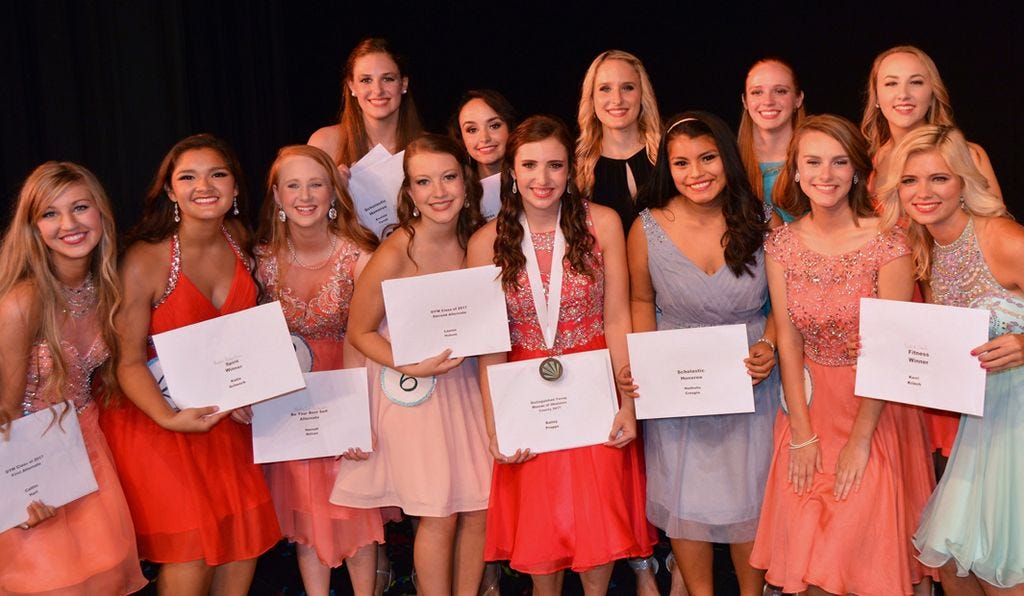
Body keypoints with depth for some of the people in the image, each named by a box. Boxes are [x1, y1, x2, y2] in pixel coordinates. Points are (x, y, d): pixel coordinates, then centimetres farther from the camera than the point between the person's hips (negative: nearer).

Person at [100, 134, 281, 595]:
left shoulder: (238, 240, -1)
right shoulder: (145, 261, -20)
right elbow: (128, 361, -17)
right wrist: (170, 417, -31)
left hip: (227, 416, 5)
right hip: (157, 417, -5)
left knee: (245, 539, 5)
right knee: (191, 550, -6)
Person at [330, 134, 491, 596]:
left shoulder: (473, 241, -3)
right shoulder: (394, 255, -19)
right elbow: (360, 332, -10)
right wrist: (412, 366, -22)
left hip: (464, 382, 5)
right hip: (412, 389, -5)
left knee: (481, 506, 9)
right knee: (440, 514, 1)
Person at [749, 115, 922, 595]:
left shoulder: (887, 242, -12)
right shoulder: (781, 244, -1)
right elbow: (788, 341, -2)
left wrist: (859, 439, -14)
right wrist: (801, 433, -5)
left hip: (873, 406, -3)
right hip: (810, 403, 3)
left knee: (855, 543, -4)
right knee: (803, 544, 4)